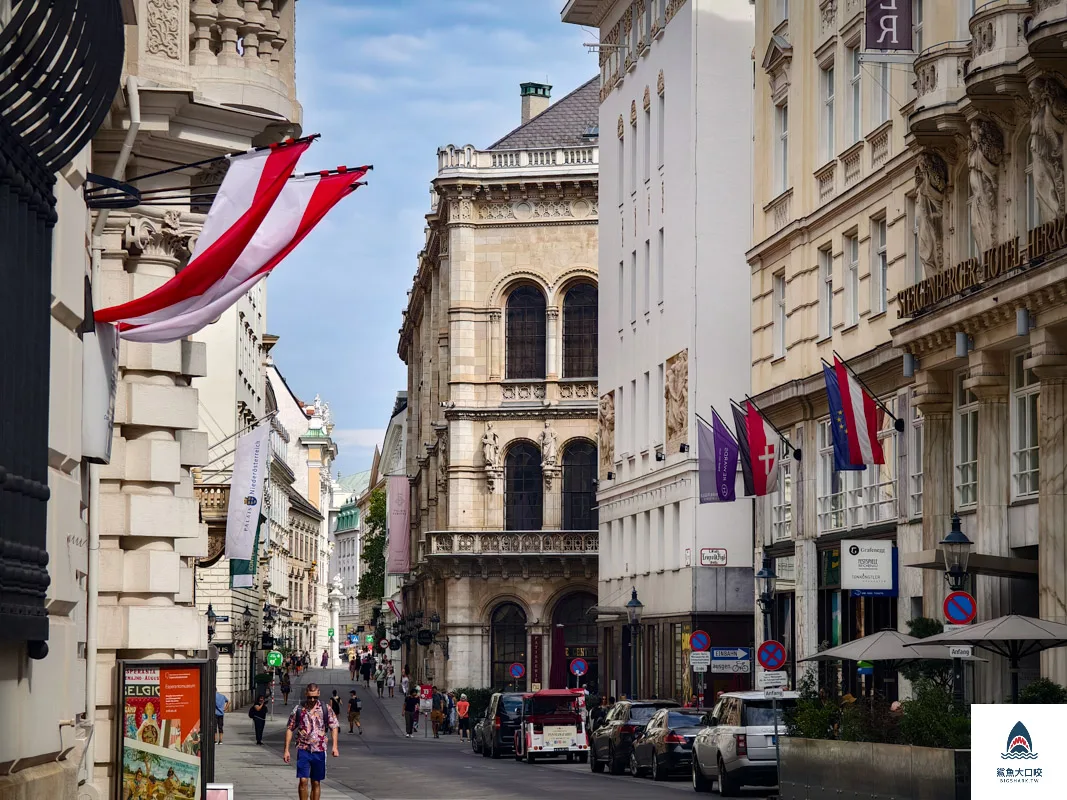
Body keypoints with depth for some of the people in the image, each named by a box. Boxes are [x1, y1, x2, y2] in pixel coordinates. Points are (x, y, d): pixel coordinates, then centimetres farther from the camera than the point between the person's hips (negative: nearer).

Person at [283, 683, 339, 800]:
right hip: (303, 750, -1)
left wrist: (335, 746, -6)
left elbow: (334, 727, 5)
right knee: (303, 781, -11)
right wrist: (286, 750, 1)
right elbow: (290, 729, 5)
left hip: (319, 751, 1)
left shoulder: (326, 709, 2)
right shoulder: (298, 709, 1)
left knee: (316, 783, 8)